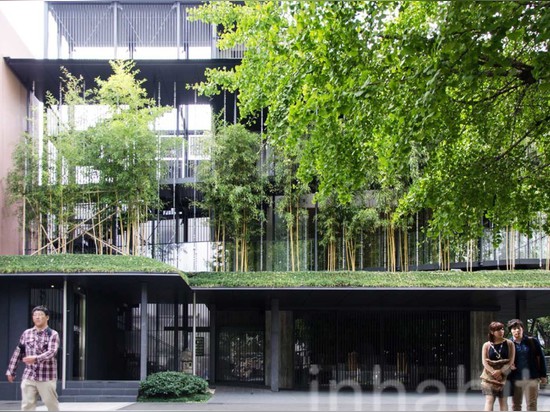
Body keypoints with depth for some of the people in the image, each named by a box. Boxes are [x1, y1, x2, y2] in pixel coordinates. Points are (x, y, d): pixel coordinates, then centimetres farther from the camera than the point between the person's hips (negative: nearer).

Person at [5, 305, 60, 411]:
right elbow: (18, 352, 13)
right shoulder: (26, 333, 8)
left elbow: (51, 352, -19)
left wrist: (36, 358, -34)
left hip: (47, 377, -3)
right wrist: (11, 371, 13)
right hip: (28, 377, 4)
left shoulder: (53, 334, -5)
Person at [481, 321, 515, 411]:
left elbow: (511, 361, -4)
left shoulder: (509, 344, 2)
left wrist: (500, 371, -15)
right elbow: (484, 362, -2)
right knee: (489, 400, -10)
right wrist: (494, 372, -16)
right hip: (490, 377, 0)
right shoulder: (486, 345, 4)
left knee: (503, 401, 5)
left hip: (504, 376, 1)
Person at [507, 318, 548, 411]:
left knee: (531, 405, 1)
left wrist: (543, 375, 3)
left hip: (532, 378, 0)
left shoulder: (533, 342, 1)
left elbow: (541, 359, 5)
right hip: (515, 379, 1)